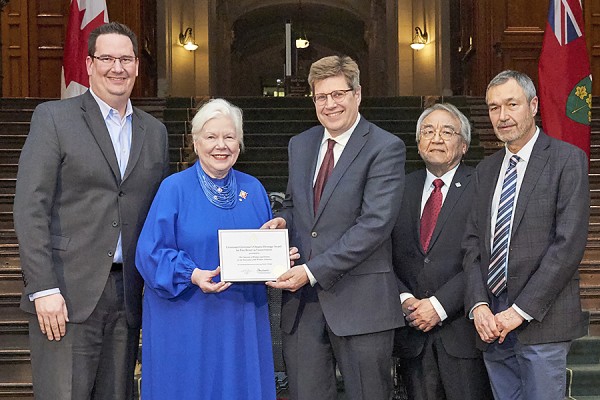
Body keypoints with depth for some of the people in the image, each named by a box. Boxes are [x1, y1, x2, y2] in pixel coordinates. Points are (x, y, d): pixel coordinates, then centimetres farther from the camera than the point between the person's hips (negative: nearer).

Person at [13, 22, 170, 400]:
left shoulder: (155, 132, 15)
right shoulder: (53, 118, 0)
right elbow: (30, 208, -7)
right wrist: (43, 289, -14)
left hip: (127, 296, 5)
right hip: (66, 296, -4)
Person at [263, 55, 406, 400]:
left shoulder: (386, 148, -7)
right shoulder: (300, 145, 14)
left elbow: (376, 223, -16)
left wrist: (314, 271, -19)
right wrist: (284, 219, 0)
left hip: (359, 301, -5)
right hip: (301, 297, 5)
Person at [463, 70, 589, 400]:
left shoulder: (567, 159, -3)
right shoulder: (486, 169, 16)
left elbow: (569, 243, -11)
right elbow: (473, 242, 12)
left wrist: (521, 310, -14)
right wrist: (478, 305, -4)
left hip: (541, 320, -5)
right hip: (492, 322, 5)